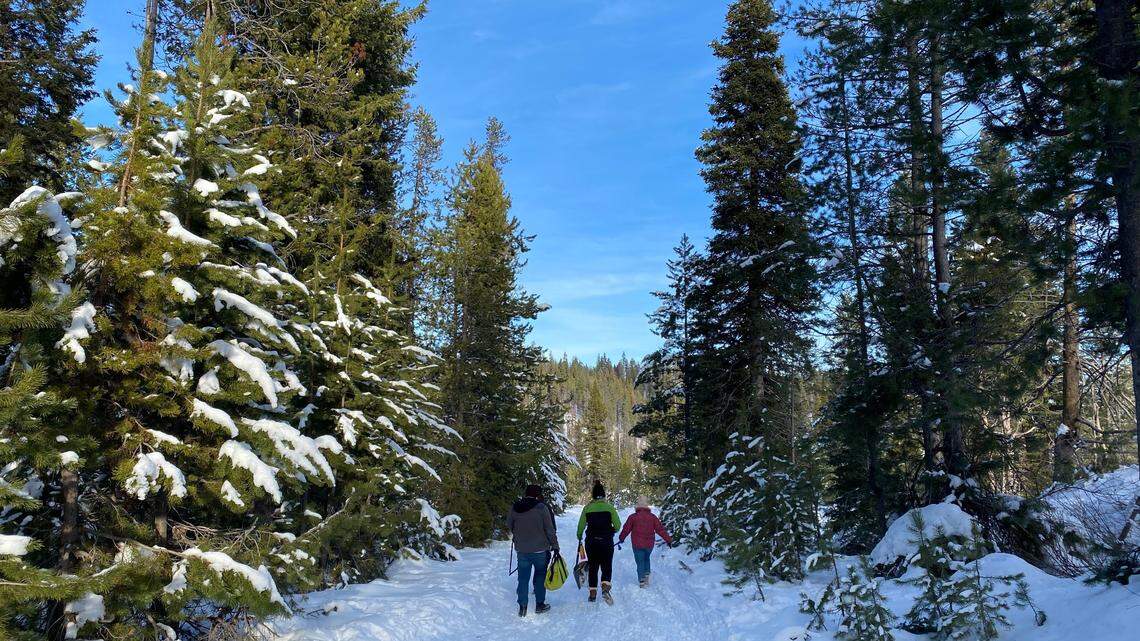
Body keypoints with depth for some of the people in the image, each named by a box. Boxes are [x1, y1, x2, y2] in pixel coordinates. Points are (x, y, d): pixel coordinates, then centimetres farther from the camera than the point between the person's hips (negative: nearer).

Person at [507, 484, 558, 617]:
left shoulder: (515, 508, -1)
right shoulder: (541, 508, -12)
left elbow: (509, 526, 11)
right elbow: (550, 530, -10)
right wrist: (555, 546, 0)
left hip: (521, 550, 3)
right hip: (540, 549, -2)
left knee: (523, 578, 10)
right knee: (540, 576, 14)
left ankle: (522, 607, 8)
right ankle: (539, 605, 18)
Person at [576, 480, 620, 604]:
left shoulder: (587, 508, -2)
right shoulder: (609, 507, -6)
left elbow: (581, 525, 2)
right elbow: (617, 525, -6)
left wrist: (579, 537, 20)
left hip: (591, 542, 2)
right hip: (606, 542, -1)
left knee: (593, 567, 12)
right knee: (607, 566, 7)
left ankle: (593, 593, 13)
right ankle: (605, 588, -15)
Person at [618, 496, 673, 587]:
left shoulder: (633, 517, -6)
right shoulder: (653, 517, -2)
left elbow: (626, 529, 3)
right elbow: (660, 529, -1)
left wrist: (621, 538, 20)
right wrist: (668, 540, 6)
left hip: (637, 545, -2)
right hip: (649, 544, 2)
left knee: (640, 562, 8)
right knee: (646, 559, 25)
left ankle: (642, 581, 4)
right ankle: (647, 574, 11)